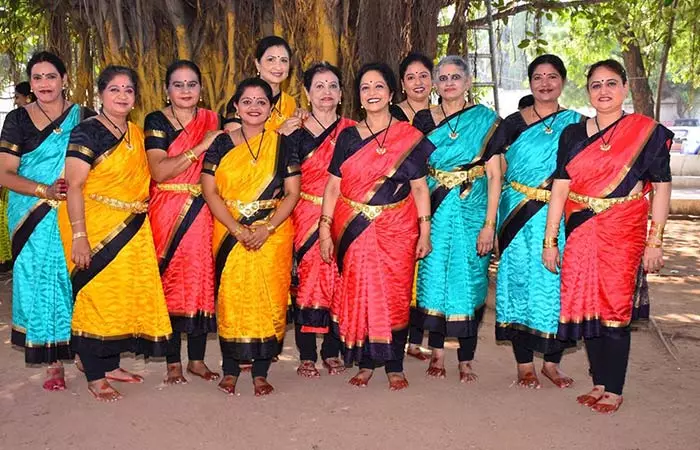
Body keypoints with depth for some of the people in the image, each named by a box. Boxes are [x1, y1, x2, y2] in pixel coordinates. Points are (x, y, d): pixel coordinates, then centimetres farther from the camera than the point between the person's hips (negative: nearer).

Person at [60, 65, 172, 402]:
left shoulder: (135, 133, 11)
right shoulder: (87, 132, -10)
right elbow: (74, 186, -16)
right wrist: (79, 236, -21)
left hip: (131, 232, 7)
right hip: (95, 228, -7)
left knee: (124, 295, 12)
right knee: (95, 296, -1)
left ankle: (111, 364, 26)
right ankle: (95, 376, 9)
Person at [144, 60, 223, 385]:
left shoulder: (212, 121, 11)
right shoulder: (157, 121, -1)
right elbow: (159, 171, -15)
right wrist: (200, 147, -16)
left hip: (202, 212, 3)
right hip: (167, 212, -3)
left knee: (202, 280, 4)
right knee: (171, 282, -1)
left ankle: (197, 359, 16)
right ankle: (173, 362, 11)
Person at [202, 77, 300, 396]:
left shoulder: (282, 145, 5)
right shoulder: (221, 145, 6)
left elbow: (292, 193, 0)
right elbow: (210, 191, -1)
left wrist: (266, 229, -13)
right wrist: (237, 230, -12)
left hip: (273, 235, 0)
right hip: (229, 233, 0)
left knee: (268, 299, -2)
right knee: (231, 298, -2)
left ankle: (261, 372, 9)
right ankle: (230, 370, 10)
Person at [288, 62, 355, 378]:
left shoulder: (352, 130, 10)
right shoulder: (296, 133, 2)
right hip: (306, 216, -2)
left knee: (339, 281, 3)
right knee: (306, 280, -2)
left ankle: (332, 352, 16)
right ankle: (307, 356, 8)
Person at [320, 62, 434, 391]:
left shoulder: (409, 138, 3)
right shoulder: (348, 137, 6)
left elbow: (420, 188, 3)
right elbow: (333, 186, 5)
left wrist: (425, 232, -1)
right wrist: (325, 230, -1)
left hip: (396, 231, -1)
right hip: (354, 231, 1)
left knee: (394, 296, 0)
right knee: (357, 294, 2)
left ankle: (394, 366, 13)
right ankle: (365, 362, 17)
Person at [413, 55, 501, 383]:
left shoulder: (486, 119, 0)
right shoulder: (423, 119, 7)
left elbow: (494, 175, -4)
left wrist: (489, 223, -11)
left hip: (473, 210, -2)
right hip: (434, 211, 2)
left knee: (468, 279, 0)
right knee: (434, 276, 3)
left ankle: (466, 359, 11)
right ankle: (437, 352, 18)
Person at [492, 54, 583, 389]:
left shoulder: (576, 123, 9)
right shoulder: (512, 124, 6)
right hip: (519, 217, -1)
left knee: (557, 283, 2)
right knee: (520, 281, 0)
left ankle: (551, 362, 17)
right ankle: (525, 364, 12)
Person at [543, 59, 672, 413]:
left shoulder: (647, 132, -1)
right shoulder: (572, 135, 8)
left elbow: (662, 187, -1)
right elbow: (560, 188, 5)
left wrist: (655, 242, -7)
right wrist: (549, 241, 2)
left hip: (622, 236, -3)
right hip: (580, 235, 4)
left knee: (614, 310, -1)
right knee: (586, 308, 7)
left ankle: (614, 390, 13)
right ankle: (599, 383, 22)